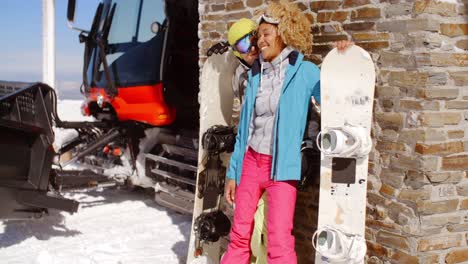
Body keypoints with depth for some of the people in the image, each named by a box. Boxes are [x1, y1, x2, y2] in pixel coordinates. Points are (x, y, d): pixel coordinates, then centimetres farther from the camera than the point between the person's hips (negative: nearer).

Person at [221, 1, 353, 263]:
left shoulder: (305, 72, -4)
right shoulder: (256, 73, 8)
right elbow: (245, 127, 12)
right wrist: (233, 172, 12)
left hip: (281, 166, -4)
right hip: (251, 161, 4)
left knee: (280, 242, -7)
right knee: (240, 235, 8)